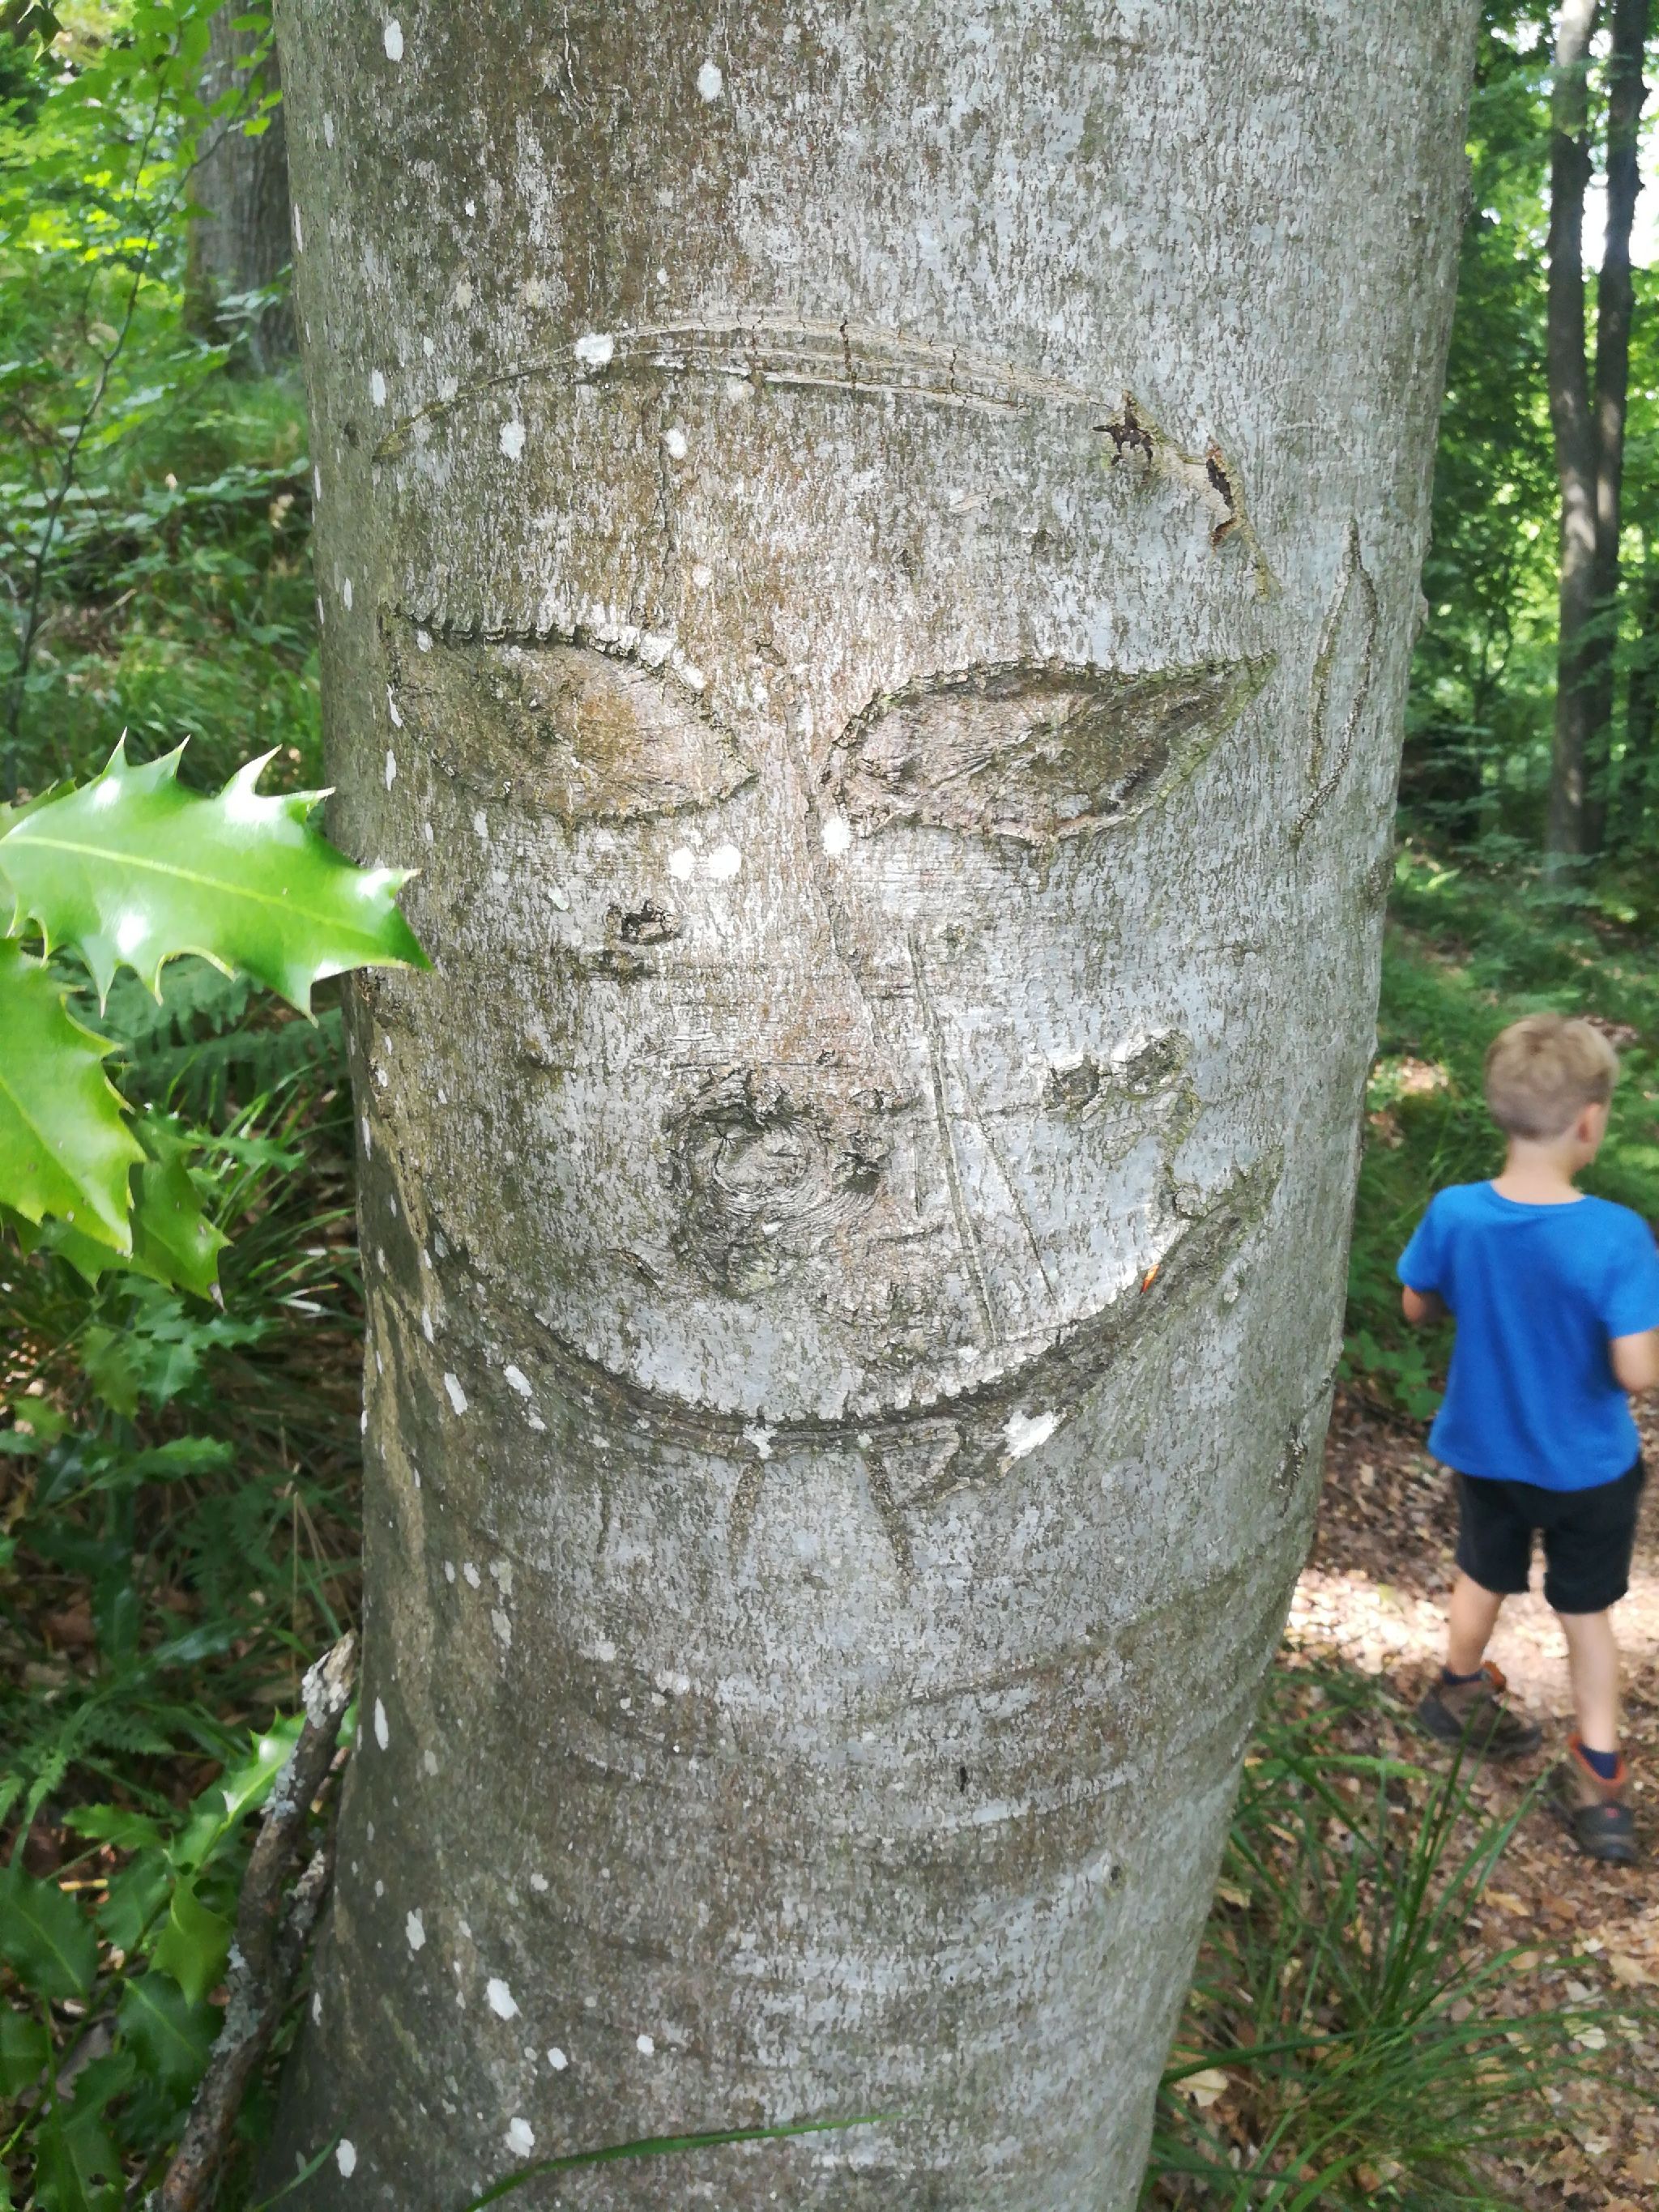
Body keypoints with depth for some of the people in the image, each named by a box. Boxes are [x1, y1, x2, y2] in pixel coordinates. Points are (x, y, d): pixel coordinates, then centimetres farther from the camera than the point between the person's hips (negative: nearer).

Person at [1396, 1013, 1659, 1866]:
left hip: (1484, 1450, 2)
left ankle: (1461, 1695, 50)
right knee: (1587, 1611, 21)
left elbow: (1418, 1307, -4)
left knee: (1483, 1578, 28)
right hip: (1588, 1467, -2)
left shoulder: (1453, 1214, -20)